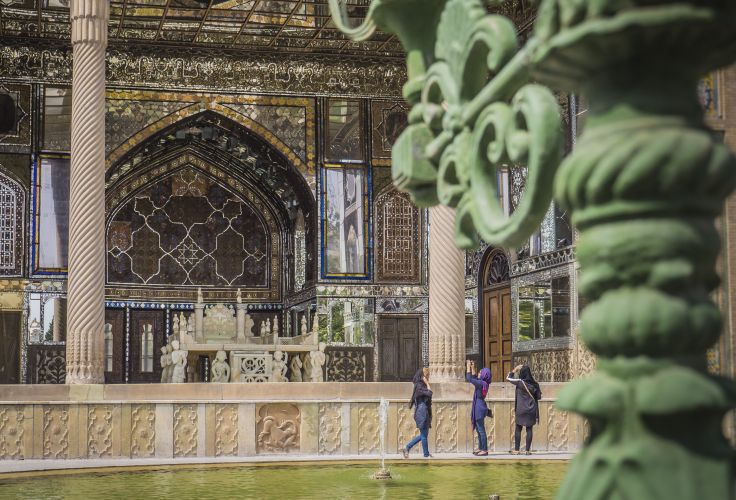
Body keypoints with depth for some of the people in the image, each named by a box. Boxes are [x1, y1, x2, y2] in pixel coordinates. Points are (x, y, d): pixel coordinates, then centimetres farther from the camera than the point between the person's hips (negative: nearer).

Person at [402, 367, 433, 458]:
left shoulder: (421, 385, 15)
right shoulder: (419, 386, -13)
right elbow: (429, 393, -25)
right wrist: (427, 383, -17)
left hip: (425, 413, 10)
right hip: (422, 412, -10)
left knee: (423, 434, 13)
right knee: (424, 434, 0)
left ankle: (407, 448, 15)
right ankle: (426, 454, 9)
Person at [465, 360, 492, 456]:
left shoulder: (481, 383, -16)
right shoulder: (482, 383, 10)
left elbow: (469, 379, -17)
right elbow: (474, 379, 28)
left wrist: (468, 367, -7)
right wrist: (472, 368, 26)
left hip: (479, 408, -10)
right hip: (479, 407, 10)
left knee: (481, 430, -7)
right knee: (479, 429, 17)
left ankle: (485, 450, -4)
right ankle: (480, 448, 24)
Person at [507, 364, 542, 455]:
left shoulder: (520, 382, -12)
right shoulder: (534, 384, -2)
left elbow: (508, 378, 0)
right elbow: (539, 397, 4)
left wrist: (515, 370, 10)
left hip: (521, 410, -3)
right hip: (531, 410, 3)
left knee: (518, 429, 6)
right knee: (529, 429, 7)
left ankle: (516, 450, 6)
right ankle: (528, 450, 6)